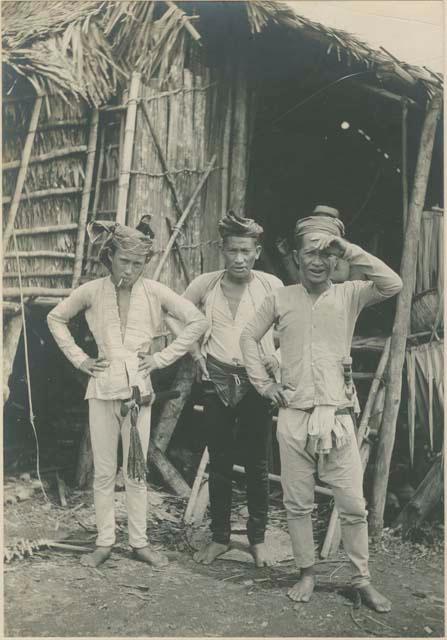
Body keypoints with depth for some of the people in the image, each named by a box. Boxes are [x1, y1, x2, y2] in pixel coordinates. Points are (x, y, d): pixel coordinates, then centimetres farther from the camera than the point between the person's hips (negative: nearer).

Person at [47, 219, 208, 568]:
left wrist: (163, 357, -5)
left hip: (139, 389, 0)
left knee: (136, 470, 8)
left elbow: (198, 321, -4)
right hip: (103, 388, 1)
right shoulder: (92, 291, -2)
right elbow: (56, 318, 12)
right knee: (104, 471, 8)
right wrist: (79, 358, 4)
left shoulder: (154, 292, -6)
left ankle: (140, 541, 21)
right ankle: (104, 541, 21)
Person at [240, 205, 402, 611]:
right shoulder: (281, 299, 4)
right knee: (298, 504, 10)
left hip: (338, 418, -1)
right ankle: (307, 574, 27)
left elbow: (393, 284, -18)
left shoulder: (350, 295, 0)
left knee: (354, 505, 5)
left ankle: (362, 579, 22)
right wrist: (263, 383, 4)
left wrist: (348, 250, -16)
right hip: (294, 417, 1)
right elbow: (249, 337, 13)